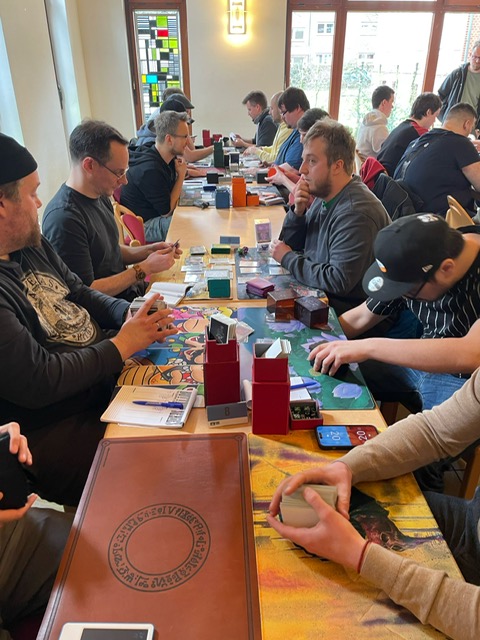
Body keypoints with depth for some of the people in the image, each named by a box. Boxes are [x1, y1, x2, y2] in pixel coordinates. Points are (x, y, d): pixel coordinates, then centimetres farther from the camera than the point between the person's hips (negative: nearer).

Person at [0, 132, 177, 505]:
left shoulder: (33, 246, 5)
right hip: (56, 432, -9)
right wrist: (123, 344, -17)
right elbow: (39, 382, -26)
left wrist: (132, 316, -4)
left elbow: (82, 295, 15)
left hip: (110, 374, 9)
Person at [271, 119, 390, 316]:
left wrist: (287, 258, -17)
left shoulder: (356, 213, -24)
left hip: (347, 310, -8)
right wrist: (297, 212, -11)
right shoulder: (324, 196, 4)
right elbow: (289, 244, 10)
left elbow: (339, 281, -29)